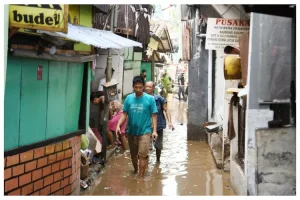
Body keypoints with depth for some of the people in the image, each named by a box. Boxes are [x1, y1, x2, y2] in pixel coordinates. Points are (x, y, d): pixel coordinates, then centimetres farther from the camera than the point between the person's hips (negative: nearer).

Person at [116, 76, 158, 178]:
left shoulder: (150, 99, -8)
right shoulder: (129, 98, 1)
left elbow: (153, 116, -6)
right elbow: (124, 114, 3)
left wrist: (154, 130, -13)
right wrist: (118, 125, -10)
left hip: (144, 131, -4)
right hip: (131, 131, 4)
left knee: (142, 155, -10)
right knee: (133, 154, 19)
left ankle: (141, 177, -3)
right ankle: (135, 171, 43)